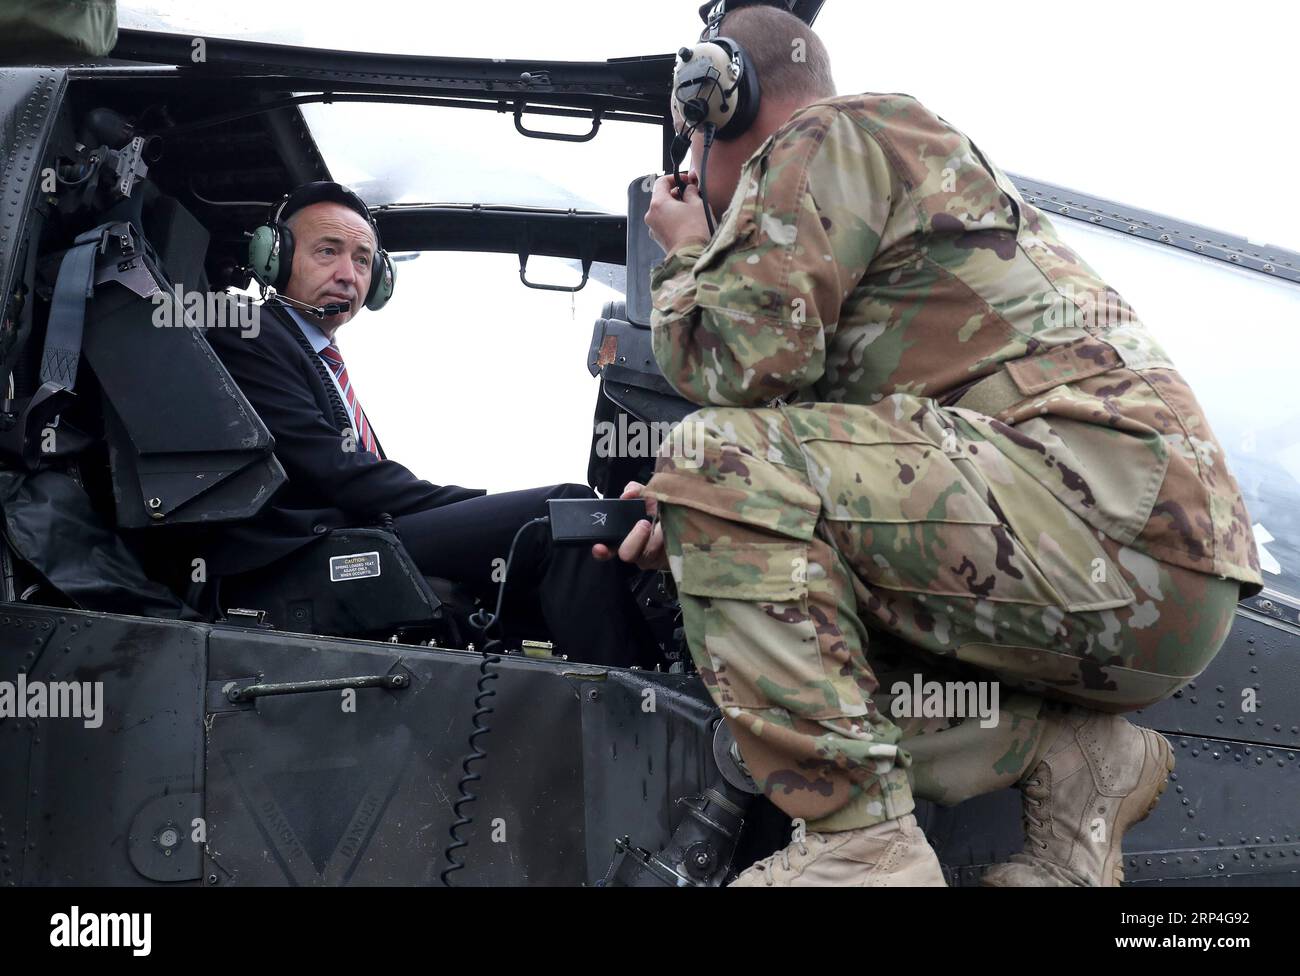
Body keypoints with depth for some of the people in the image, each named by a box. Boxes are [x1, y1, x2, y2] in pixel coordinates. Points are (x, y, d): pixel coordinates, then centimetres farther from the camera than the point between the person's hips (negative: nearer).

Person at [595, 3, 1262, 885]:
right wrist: (698, 526, 16)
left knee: (719, 456, -17)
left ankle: (862, 843, -21)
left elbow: (741, 360, -12)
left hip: (1107, 502, -10)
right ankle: (1065, 748, 3)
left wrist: (686, 252, 10)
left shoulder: (832, 135, 2)